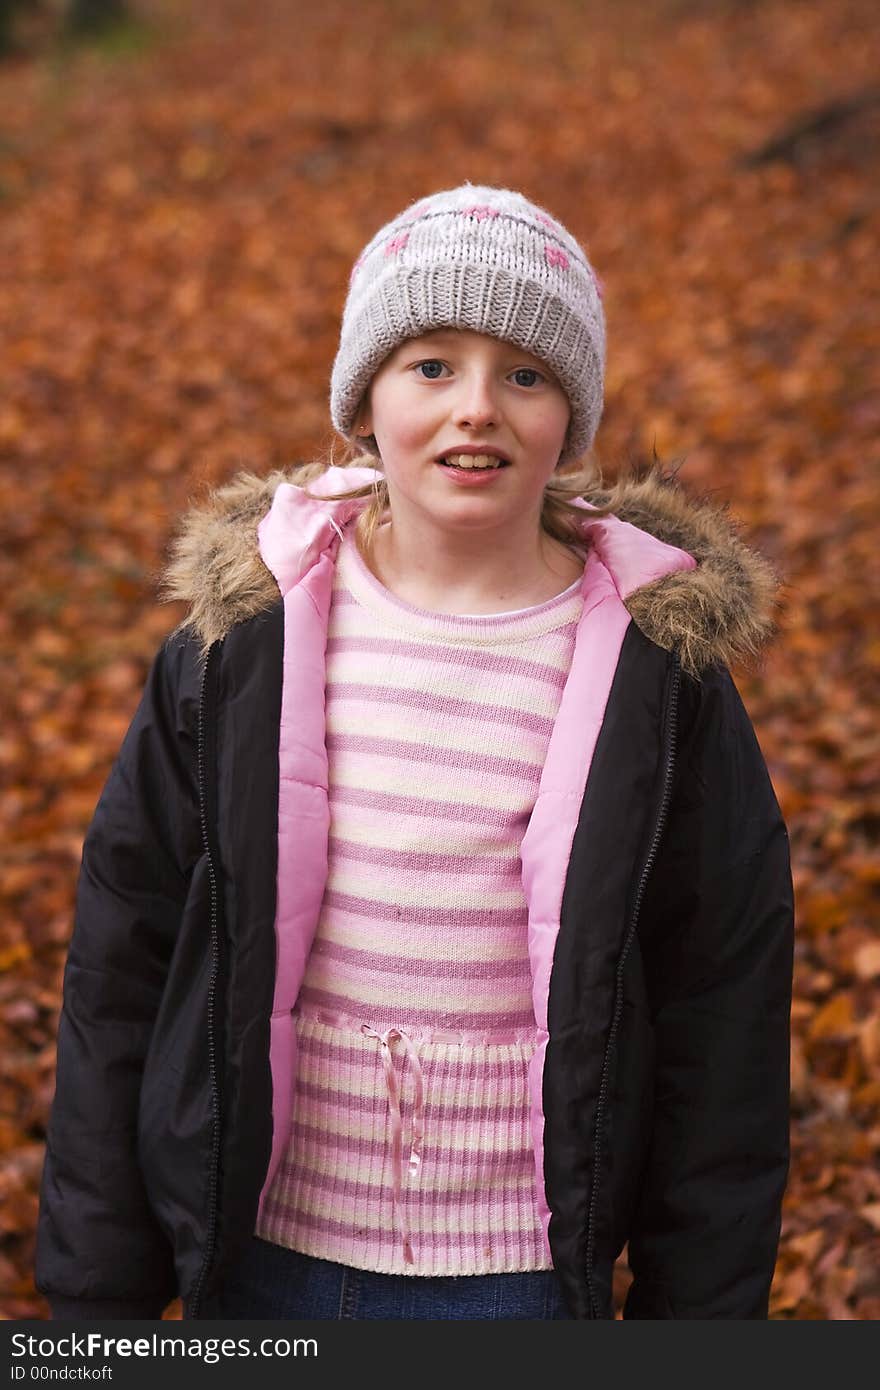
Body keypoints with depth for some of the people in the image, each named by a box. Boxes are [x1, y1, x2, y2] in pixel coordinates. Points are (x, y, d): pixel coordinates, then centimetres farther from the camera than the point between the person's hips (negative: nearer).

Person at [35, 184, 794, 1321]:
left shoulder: (657, 673, -7)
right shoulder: (243, 644, -4)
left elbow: (722, 1024, -2)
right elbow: (119, 973, 1)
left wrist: (700, 1315, -1)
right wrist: (98, 1296, 2)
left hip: (525, 1271, -1)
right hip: (266, 1260, 1)